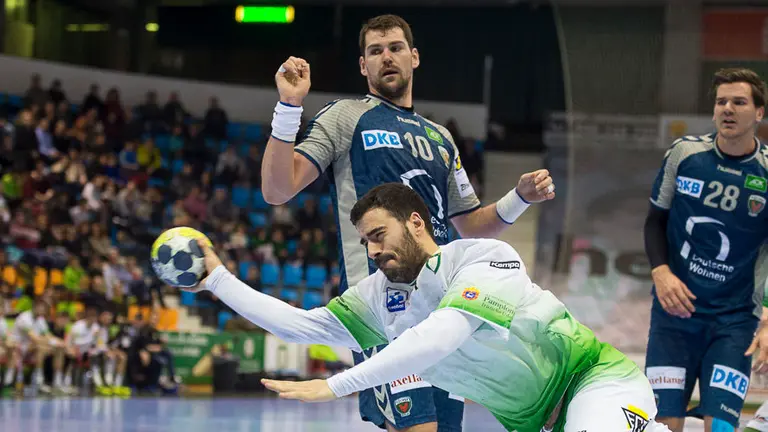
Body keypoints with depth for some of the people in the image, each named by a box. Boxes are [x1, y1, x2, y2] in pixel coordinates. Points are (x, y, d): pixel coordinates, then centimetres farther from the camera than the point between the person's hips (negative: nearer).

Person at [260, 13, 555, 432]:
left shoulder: (439, 138, 24)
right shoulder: (346, 118, 8)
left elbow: (471, 225, 29)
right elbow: (277, 190, -3)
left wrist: (521, 197, 11)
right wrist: (289, 107, -13)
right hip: (381, 299, -6)